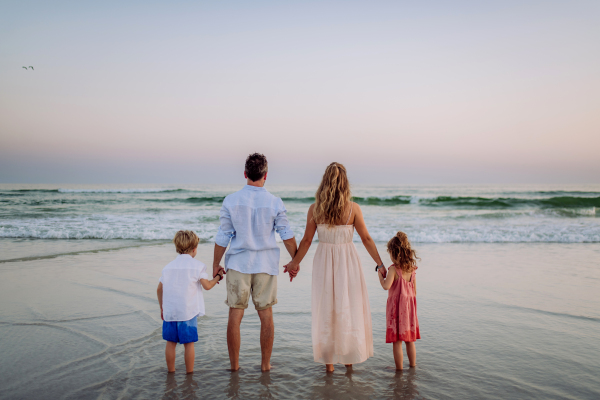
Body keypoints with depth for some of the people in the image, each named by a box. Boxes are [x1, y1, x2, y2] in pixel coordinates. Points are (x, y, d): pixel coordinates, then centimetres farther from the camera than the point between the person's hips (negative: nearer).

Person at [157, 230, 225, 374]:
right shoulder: (197, 265, -3)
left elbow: (159, 289, 14)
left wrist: (162, 308, 25)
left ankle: (171, 371, 22)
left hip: (169, 311, 4)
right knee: (189, 343, 4)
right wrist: (218, 276, 12)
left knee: (170, 343, 13)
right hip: (188, 312, -4)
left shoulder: (168, 266, 11)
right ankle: (189, 373, 11)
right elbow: (207, 286, -6)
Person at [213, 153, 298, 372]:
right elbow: (287, 235, -1)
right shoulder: (275, 203, -6)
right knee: (266, 315, 10)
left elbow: (223, 237, -3)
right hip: (265, 265, 0)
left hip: (238, 264, 0)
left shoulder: (231, 200, -7)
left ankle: (234, 365, 19)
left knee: (235, 315, 9)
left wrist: (216, 264, 9)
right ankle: (265, 364, 20)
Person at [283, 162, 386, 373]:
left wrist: (294, 262, 12)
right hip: (348, 261, -1)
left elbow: (307, 240, -1)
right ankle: (349, 358, 23)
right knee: (350, 309, 13)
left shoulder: (315, 209, -7)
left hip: (324, 262, 1)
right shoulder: (353, 208, -10)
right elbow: (366, 239, -5)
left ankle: (328, 361, 22)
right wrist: (380, 264, 4)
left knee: (326, 311, 12)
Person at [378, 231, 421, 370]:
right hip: (409, 307, 6)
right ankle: (413, 366, 29)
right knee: (410, 340, 18)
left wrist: (380, 275, -11)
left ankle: (399, 369, 10)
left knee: (397, 341, 4)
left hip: (396, 308, -6)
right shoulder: (412, 269, 2)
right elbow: (414, 291, 8)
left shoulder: (393, 269, -17)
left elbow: (386, 286, -28)